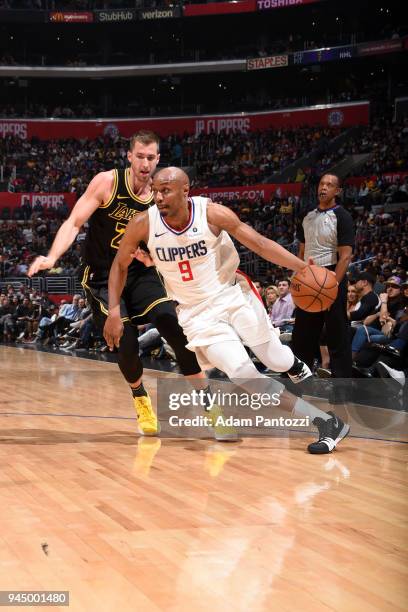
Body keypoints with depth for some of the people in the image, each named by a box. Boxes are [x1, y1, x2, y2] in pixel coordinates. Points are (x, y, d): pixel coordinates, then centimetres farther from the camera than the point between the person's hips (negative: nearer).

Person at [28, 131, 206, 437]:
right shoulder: (107, 182, -13)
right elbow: (74, 223, -15)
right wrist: (52, 257, -29)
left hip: (141, 273, 2)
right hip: (102, 277, -2)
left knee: (174, 325, -19)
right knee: (126, 345, -11)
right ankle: (140, 398, 22)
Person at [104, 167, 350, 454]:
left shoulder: (212, 213, -18)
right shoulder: (143, 225, -15)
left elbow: (260, 243, -13)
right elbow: (120, 265, 2)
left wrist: (304, 267, -23)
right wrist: (114, 311, -7)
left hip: (233, 295, 0)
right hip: (198, 314, 0)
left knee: (279, 362, 4)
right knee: (245, 376, -17)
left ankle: (301, 370, 43)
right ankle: (324, 422, -13)